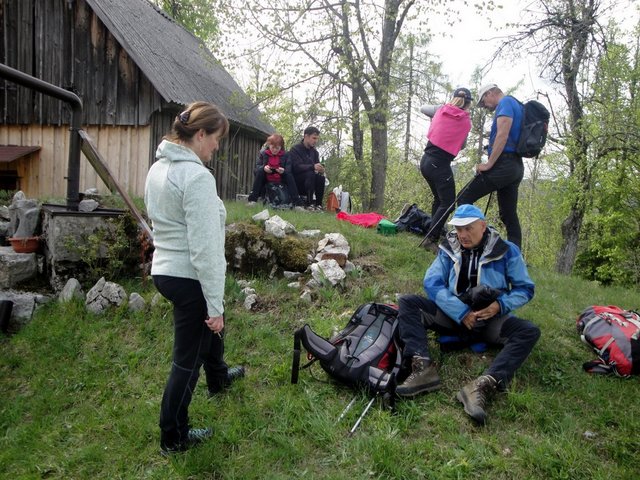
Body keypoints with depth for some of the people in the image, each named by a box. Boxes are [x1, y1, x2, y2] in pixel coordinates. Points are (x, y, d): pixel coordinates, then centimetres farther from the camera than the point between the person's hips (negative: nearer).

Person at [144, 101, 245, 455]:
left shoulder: (158, 167, 6)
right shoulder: (197, 176, -23)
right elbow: (205, 248, -24)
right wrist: (215, 305, -18)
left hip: (163, 270, 10)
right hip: (189, 278, -10)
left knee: (210, 326, 32)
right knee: (187, 360, 7)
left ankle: (218, 377, 58)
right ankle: (173, 438, 25)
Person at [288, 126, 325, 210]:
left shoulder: (314, 152, 8)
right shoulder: (295, 149, -11)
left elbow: (316, 166, 4)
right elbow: (297, 167, -24)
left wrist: (320, 170, -23)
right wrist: (313, 167, -39)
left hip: (307, 181, 5)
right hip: (295, 182, -5)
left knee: (321, 177, -22)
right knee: (310, 173, -31)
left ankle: (319, 204, -22)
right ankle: (309, 204, -34)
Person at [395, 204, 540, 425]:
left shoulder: (506, 251, -1)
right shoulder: (449, 250, 3)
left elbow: (525, 289, 2)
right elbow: (432, 283, -8)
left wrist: (500, 305, -18)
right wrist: (461, 312, -19)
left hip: (490, 318, -1)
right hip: (453, 315, 2)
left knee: (529, 332, -29)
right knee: (407, 302, -18)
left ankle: (483, 386, -45)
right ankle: (423, 367, -38)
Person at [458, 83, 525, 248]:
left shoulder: (506, 102, -4)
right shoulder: (516, 105, 26)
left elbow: (502, 136, -18)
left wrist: (489, 164, -17)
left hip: (503, 165, -10)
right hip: (516, 167, 10)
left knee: (464, 199, -7)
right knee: (509, 215, 9)